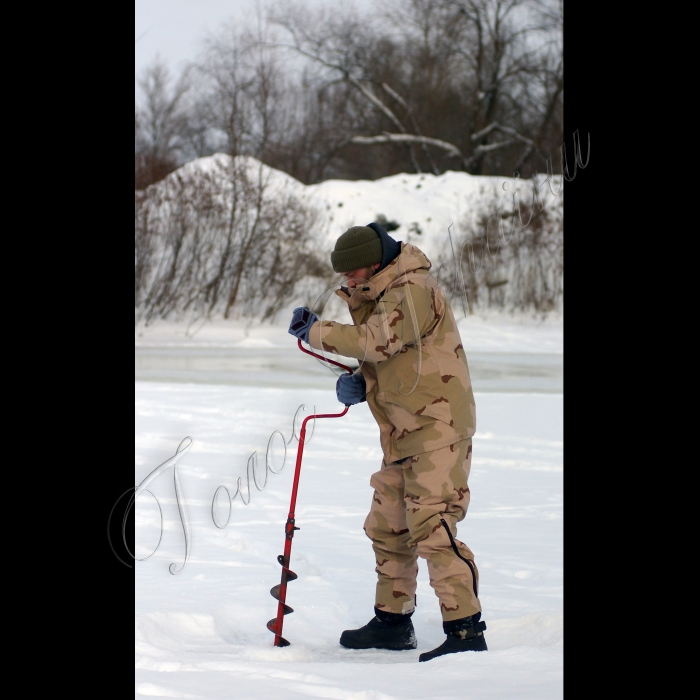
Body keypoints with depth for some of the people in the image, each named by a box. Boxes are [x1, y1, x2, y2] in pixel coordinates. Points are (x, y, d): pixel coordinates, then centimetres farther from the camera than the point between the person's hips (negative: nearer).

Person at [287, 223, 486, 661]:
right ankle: (393, 622, 30)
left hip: (438, 428, -10)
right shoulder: (379, 298, 17)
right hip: (402, 436, 10)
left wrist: (316, 331, -14)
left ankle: (466, 631, -20)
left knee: (432, 527, -19)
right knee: (388, 528, 16)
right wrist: (357, 384, 0)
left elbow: (375, 341, -26)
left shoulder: (413, 291, -15)